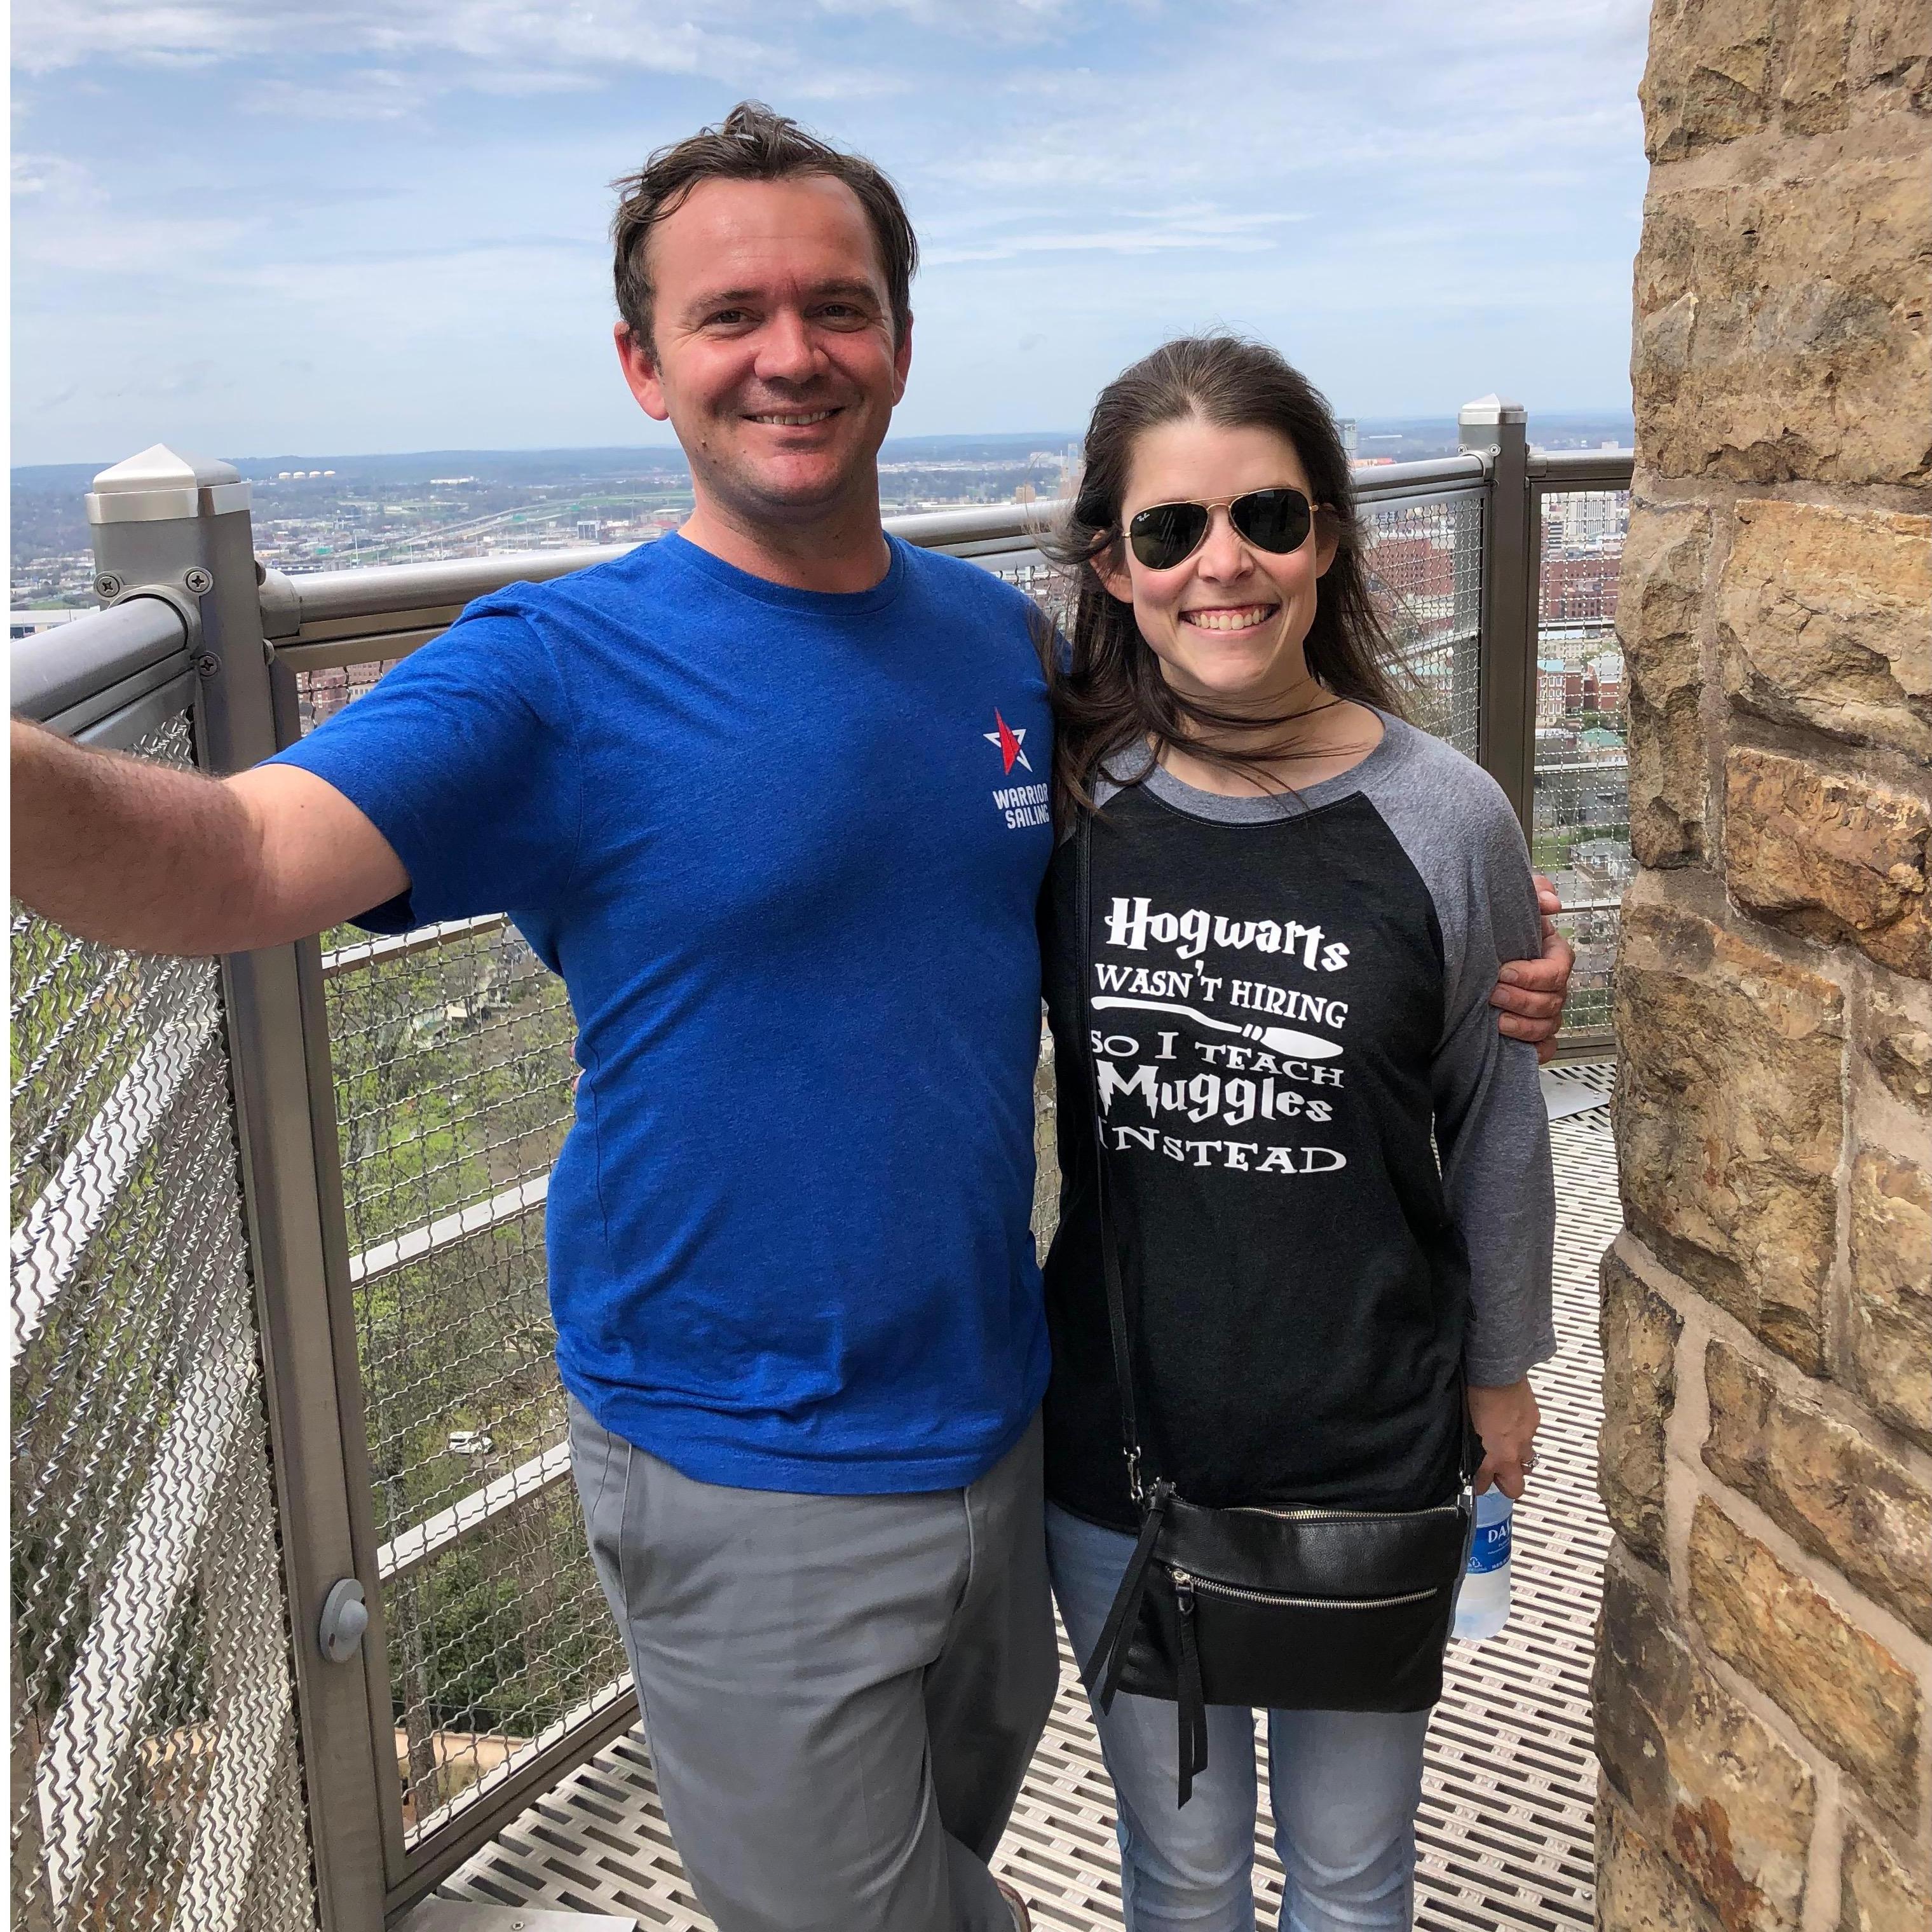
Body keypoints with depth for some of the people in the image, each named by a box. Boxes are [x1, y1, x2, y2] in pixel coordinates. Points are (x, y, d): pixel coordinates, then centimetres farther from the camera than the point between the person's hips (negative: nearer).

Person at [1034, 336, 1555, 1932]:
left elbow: (1496, 1115, 0)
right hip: (1117, 1451, 1)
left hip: (1366, 1456, -1)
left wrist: (1502, 1369, 10)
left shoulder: (1446, 819, -12)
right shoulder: (1067, 797, -9)